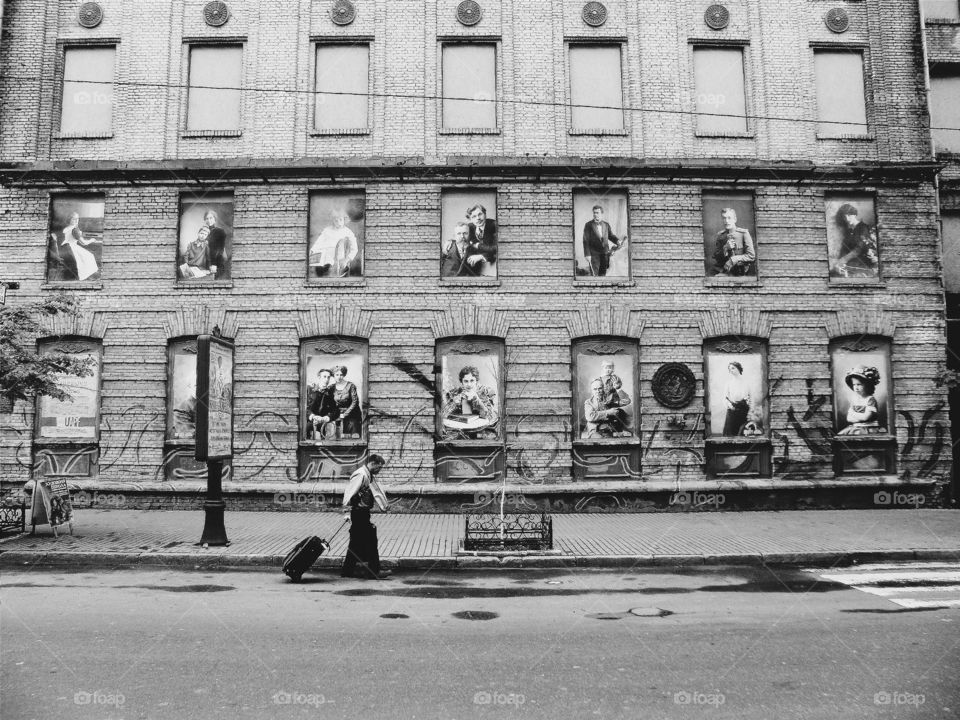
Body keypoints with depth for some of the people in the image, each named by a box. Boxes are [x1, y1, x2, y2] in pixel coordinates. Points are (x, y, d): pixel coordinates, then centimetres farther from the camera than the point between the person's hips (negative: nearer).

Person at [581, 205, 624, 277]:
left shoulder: (606, 224, 6)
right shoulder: (588, 225, -6)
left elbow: (611, 236, 12)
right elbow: (586, 241, -8)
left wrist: (618, 241, -10)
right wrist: (587, 255, -14)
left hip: (605, 254, 4)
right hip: (594, 254, -4)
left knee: (603, 274, 10)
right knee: (594, 275, -5)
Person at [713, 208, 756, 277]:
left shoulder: (743, 233, -2)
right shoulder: (720, 235, 9)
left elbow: (751, 256, -5)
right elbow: (715, 258, 9)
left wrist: (734, 260, -17)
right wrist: (725, 248, -8)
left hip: (741, 273, -2)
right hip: (725, 272, 2)